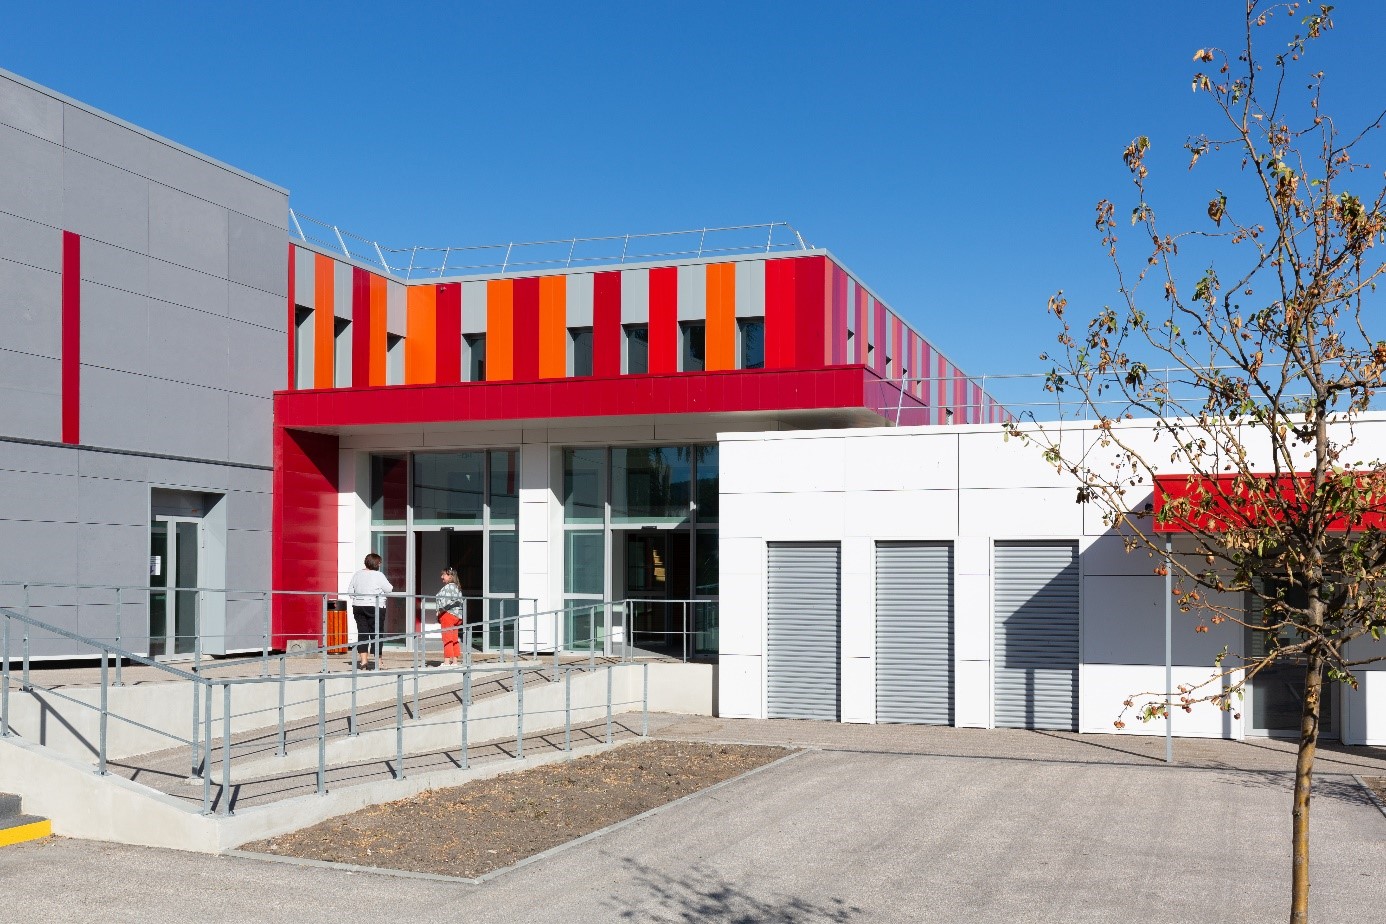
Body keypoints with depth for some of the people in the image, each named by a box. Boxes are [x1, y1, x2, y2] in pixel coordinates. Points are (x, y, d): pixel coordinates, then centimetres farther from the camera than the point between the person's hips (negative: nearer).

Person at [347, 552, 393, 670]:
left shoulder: (357, 575, 5)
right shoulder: (378, 576, -10)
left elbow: (350, 592, 8)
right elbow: (389, 590, -5)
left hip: (358, 607, 5)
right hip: (375, 607, -5)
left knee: (362, 632, 9)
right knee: (376, 633, 1)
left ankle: (363, 659, 4)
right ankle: (378, 661, 4)